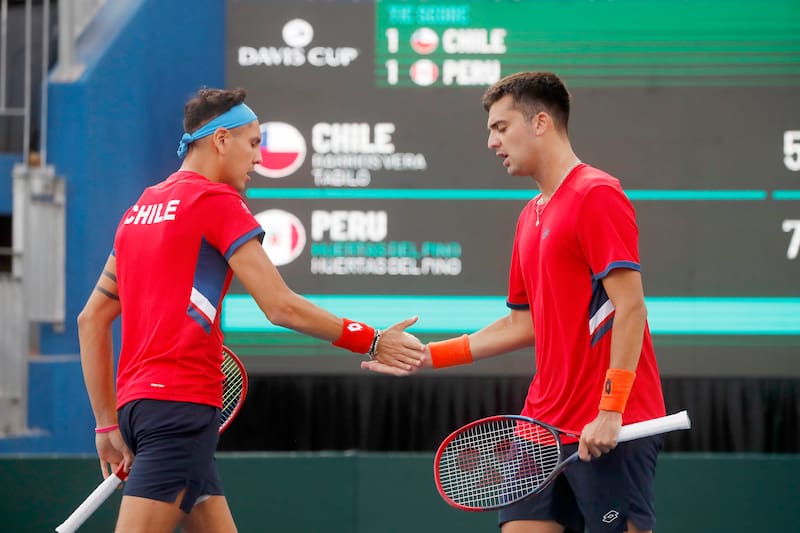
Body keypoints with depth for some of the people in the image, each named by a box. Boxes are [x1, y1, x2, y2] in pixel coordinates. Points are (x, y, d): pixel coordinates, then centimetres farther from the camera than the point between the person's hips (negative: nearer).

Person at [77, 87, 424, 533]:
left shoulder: (141, 208, 19)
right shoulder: (218, 200, -5)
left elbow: (92, 318, 19)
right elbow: (281, 307, -11)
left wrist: (108, 424, 20)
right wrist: (372, 342, -2)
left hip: (137, 401, 9)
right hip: (182, 400, -9)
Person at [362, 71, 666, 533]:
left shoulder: (597, 195, -10)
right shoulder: (531, 216, 18)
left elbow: (630, 307, -16)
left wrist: (610, 410, -21)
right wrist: (430, 355, 19)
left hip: (609, 429, -9)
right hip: (547, 424, 9)